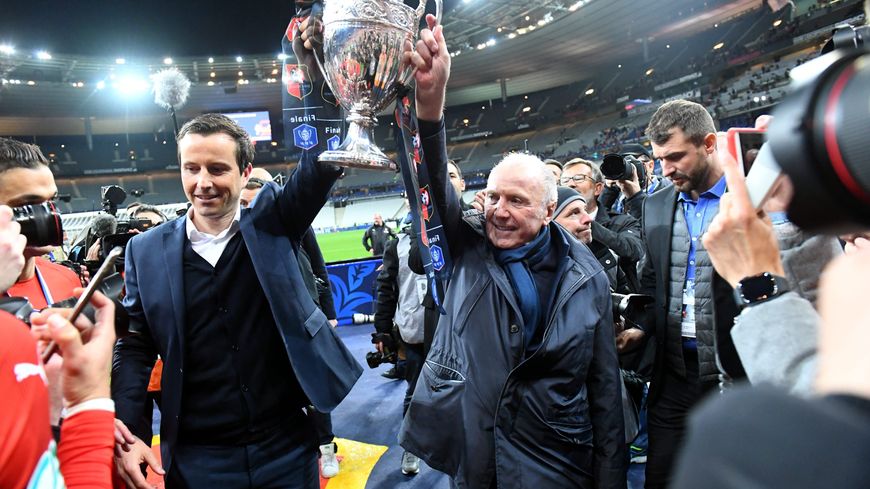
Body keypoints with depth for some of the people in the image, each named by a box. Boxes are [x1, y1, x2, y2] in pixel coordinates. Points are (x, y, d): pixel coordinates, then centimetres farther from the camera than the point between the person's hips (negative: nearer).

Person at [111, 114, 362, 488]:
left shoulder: (271, 221, -3)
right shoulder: (147, 251, 0)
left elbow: (318, 167, -17)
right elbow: (134, 347, 3)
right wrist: (123, 432, -6)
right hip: (196, 457, 1)